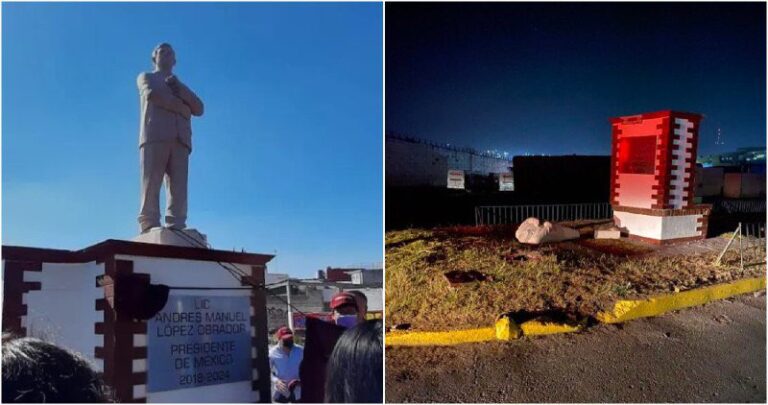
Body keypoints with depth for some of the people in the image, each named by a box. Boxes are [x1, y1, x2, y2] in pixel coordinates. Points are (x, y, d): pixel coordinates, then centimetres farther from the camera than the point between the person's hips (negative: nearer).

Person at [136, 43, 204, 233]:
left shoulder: (181, 86, 35)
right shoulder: (146, 77, 25)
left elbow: (199, 109, 16)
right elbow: (152, 95, 0)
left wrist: (179, 88, 6)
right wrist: (182, 109, 3)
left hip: (180, 139, 3)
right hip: (154, 135, -3)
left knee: (179, 187, -12)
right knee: (151, 183, -15)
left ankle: (177, 230, -20)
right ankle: (149, 227, -21)